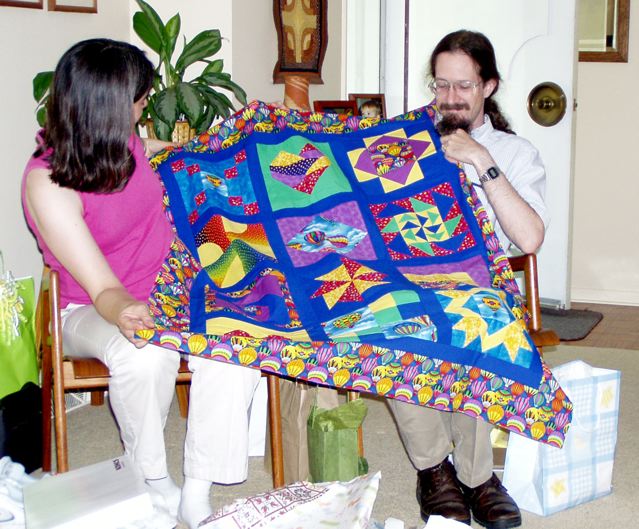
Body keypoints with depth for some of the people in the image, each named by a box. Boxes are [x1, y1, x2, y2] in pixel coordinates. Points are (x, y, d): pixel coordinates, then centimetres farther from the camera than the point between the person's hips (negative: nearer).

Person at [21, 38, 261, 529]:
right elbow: (103, 288, -27)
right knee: (145, 356, -39)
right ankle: (153, 481, -11)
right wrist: (126, 315, -46)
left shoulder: (126, 144, -3)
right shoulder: (46, 182, -22)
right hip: (96, 311, -5)